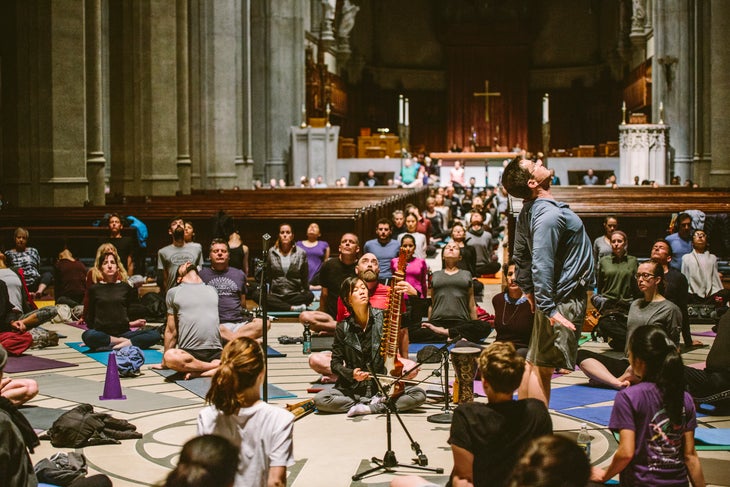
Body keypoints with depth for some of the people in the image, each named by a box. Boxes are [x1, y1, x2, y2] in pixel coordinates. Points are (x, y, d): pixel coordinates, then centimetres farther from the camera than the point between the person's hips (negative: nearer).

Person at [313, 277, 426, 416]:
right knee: (320, 399, -24)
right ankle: (380, 404, -14)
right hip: (353, 389, 1)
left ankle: (368, 408, -16)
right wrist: (351, 374, -18)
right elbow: (336, 363, 3)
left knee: (419, 394, -23)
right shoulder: (343, 328, 1)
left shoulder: (383, 317, -2)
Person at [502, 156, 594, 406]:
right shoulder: (549, 215, -23)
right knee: (543, 366, -5)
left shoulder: (527, 212, 6)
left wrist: (528, 290, 24)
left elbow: (520, 255, 17)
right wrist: (550, 309, -26)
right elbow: (541, 266, -27)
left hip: (552, 296, 9)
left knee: (534, 362, 14)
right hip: (566, 298, -9)